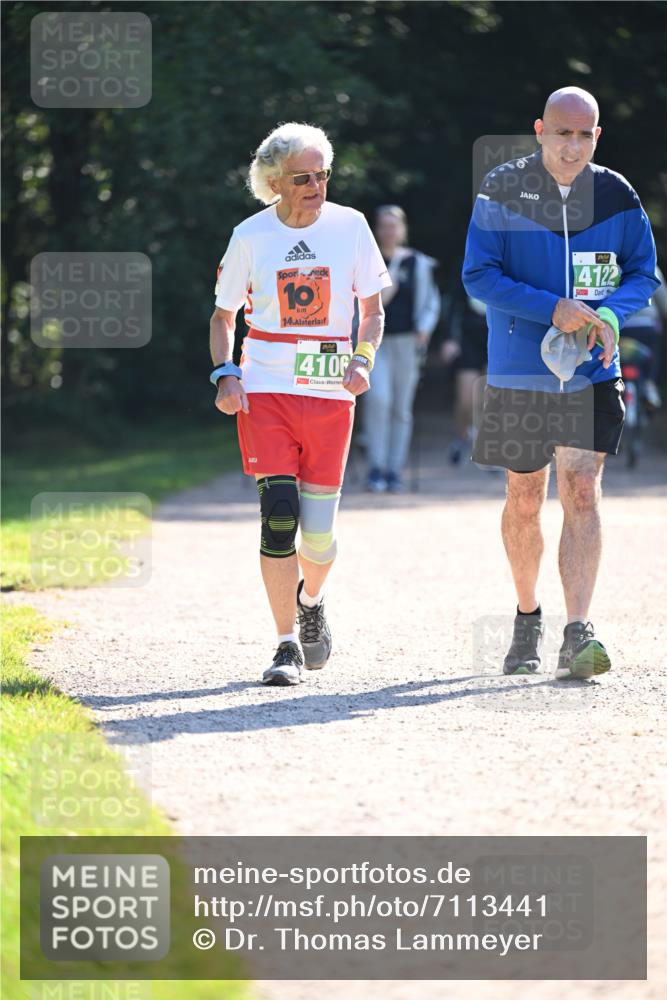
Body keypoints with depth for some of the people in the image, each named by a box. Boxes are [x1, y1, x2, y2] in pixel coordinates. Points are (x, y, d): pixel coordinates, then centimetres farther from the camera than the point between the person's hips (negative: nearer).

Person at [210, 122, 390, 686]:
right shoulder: (251, 236, 1)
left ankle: (311, 601, 36)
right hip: (265, 389, -1)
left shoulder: (349, 226, 2)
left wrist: (363, 359, -9)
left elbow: (373, 310, 9)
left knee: (318, 531, 1)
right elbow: (224, 316, 12)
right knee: (278, 515, -13)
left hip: (330, 391, 1)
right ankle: (287, 645, -5)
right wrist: (226, 374, -5)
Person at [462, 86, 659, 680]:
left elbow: (644, 274, 8)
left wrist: (610, 316, -13)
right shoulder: (502, 191, -5)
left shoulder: (615, 196, 0)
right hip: (519, 372, 0)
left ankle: (578, 635, -18)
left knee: (582, 492, -14)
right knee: (525, 501, 10)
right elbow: (478, 274, -9)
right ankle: (528, 617, 32)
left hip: (592, 373, 0)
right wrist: (552, 309, -20)